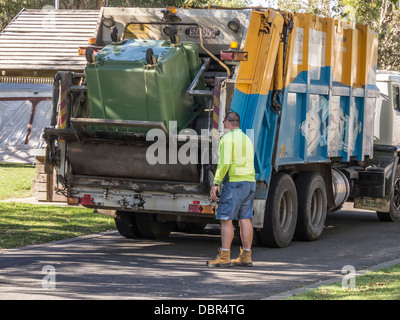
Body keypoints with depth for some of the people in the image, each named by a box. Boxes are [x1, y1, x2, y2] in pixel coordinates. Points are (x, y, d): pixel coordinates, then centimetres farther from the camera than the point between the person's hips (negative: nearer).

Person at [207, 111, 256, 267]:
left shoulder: (227, 138, -8)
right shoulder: (247, 139, 18)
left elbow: (225, 163, -18)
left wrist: (215, 184, -17)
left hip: (234, 182, -8)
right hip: (250, 183, 8)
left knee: (225, 219, -6)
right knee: (245, 219, 7)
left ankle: (224, 257, -9)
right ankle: (246, 257, 6)